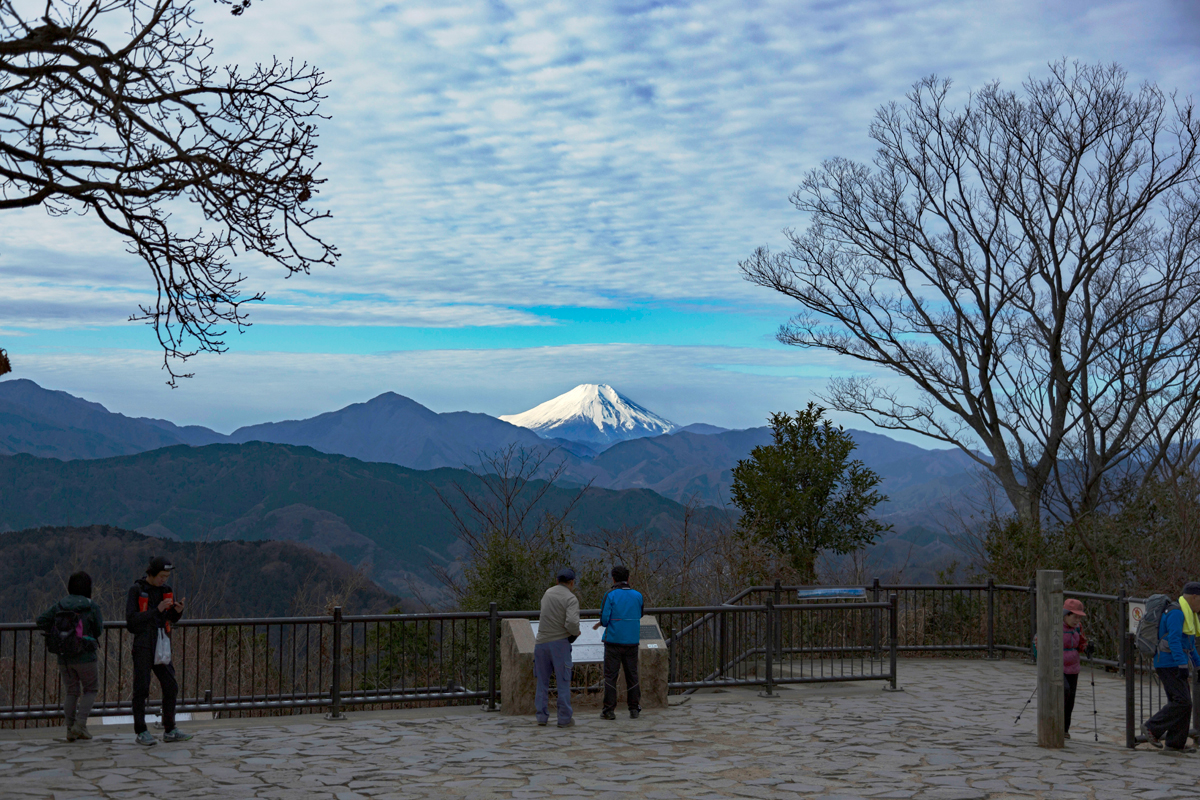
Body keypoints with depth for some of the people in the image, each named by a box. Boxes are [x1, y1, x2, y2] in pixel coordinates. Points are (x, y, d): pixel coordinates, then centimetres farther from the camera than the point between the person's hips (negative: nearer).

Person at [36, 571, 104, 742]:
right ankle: (80, 724, -2)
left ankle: (70, 731, 9)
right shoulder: (92, 607, -8)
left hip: (64, 657, 4)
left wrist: (55, 632, 8)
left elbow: (41, 621, -5)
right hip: (85, 657, -4)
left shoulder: (59, 606, 1)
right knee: (90, 689, 12)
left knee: (71, 692, 14)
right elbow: (98, 631, -3)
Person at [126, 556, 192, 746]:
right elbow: (131, 619, -14)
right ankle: (141, 732, 6)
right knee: (141, 689, -3)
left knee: (171, 687, 4)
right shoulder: (136, 590, -6)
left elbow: (172, 619, 14)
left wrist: (178, 610, -9)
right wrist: (156, 610, -20)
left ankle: (170, 731, 12)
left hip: (162, 646, 6)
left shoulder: (166, 590, 10)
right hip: (143, 646, -6)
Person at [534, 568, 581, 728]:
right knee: (563, 681, 2)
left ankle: (542, 716, 11)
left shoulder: (548, 593, 10)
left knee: (542, 681, 13)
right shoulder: (571, 599, -9)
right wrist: (575, 633, -2)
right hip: (559, 642, -5)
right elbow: (571, 622, -23)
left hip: (542, 642, 5)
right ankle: (564, 718, 3)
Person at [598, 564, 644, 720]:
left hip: (614, 641, -3)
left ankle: (609, 710, 1)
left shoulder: (610, 595, -8)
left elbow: (604, 618, -12)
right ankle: (634, 709, 11)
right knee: (632, 675, 11)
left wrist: (603, 623, 13)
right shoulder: (637, 595, 5)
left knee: (610, 676, 2)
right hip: (632, 642, 3)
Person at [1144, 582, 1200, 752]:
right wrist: (1183, 665, -30)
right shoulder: (1176, 613, -16)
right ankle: (1153, 727, -4)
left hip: (1174, 665, 10)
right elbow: (1174, 640, -25)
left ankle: (1175, 743, 12)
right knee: (1183, 702, -12)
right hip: (1168, 664, -10)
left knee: (1180, 702, 8)